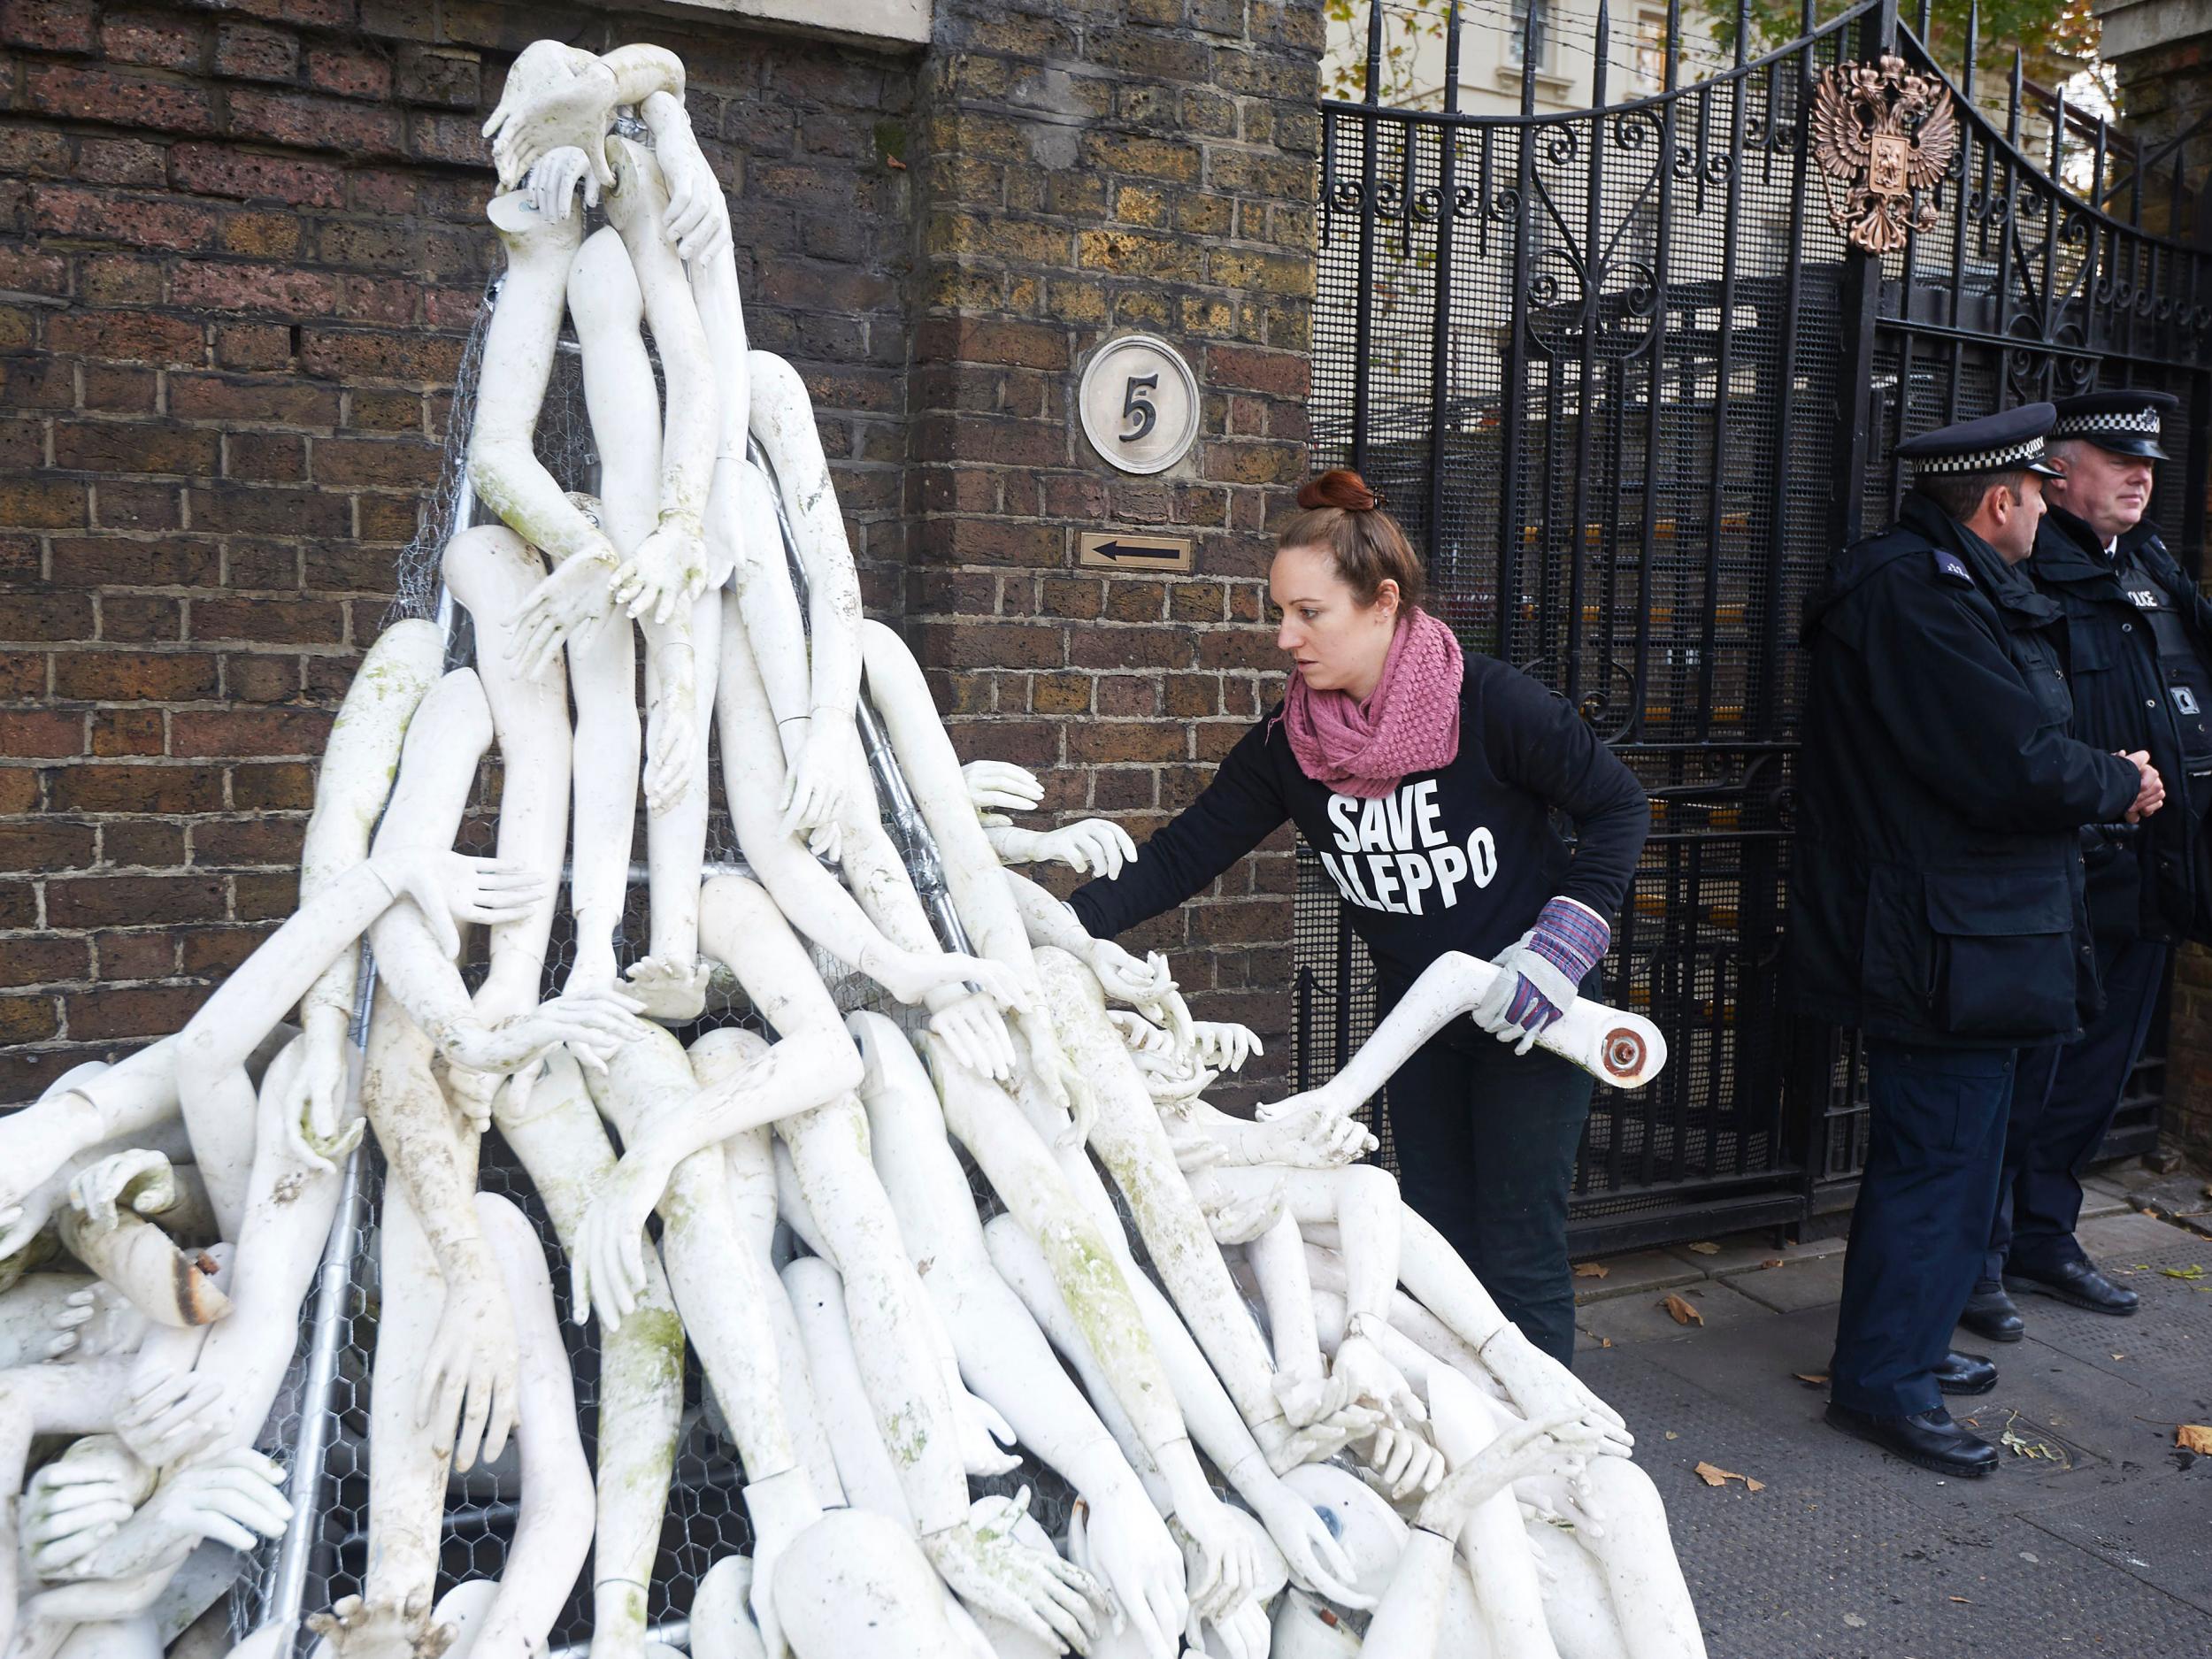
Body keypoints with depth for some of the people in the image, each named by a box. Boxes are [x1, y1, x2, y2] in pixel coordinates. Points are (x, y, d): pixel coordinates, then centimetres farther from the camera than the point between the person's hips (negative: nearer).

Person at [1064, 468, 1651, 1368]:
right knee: (1437, 1237, 13)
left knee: (1518, 1250, -2)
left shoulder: (1490, 703, -20)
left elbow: (1619, 804, -9)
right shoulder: (1288, 744, -7)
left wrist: (1564, 938, -19)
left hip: (1530, 1004, -4)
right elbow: (1180, 855, -8)